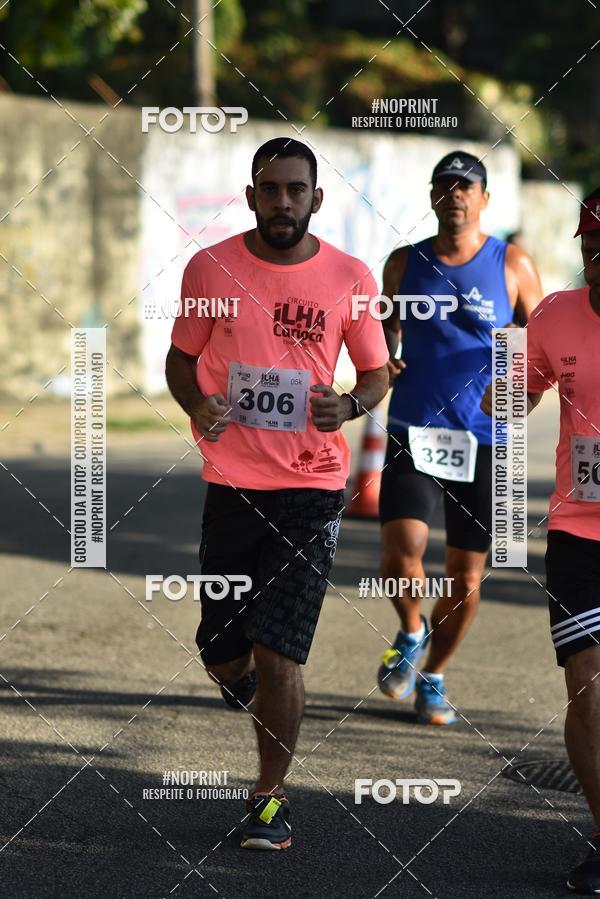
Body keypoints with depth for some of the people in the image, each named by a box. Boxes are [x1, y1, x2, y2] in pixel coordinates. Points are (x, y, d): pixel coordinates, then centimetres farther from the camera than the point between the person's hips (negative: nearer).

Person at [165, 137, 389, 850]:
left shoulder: (350, 278, 0)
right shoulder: (210, 268, 1)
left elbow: (376, 372, 10)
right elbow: (181, 357, 12)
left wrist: (348, 405, -12)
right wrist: (196, 404, -10)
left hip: (312, 484, -1)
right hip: (231, 482, 2)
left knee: (278, 654, -8)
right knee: (222, 654, 6)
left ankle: (271, 796, 9)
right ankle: (250, 686, 44)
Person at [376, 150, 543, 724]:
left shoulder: (512, 266, 1)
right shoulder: (405, 263, 6)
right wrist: (384, 355, 0)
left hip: (484, 440, 0)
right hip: (414, 433, 0)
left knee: (465, 577, 5)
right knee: (400, 554, -18)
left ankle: (433, 677, 29)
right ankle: (412, 632, 15)